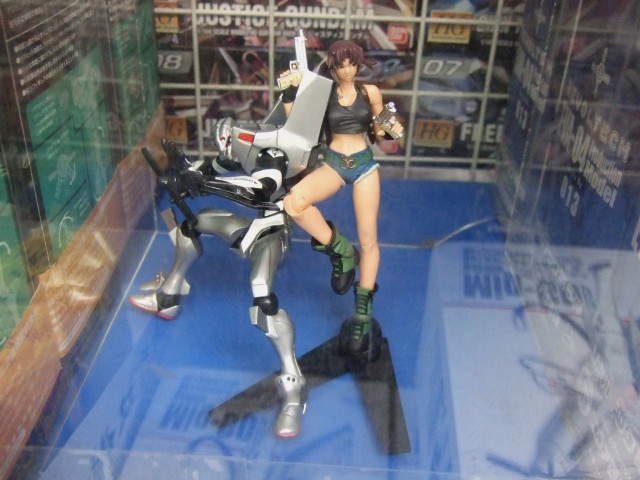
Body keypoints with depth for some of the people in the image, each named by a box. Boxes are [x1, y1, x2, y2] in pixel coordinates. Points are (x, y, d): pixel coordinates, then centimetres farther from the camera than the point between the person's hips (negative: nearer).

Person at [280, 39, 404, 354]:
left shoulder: (370, 92, 6)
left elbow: (379, 131, 13)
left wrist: (393, 129, -7)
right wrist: (289, 93, -10)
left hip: (364, 164, 0)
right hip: (333, 163, 0)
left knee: (368, 240, -2)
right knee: (294, 202, -31)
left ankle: (363, 311, 10)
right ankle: (341, 251, -8)